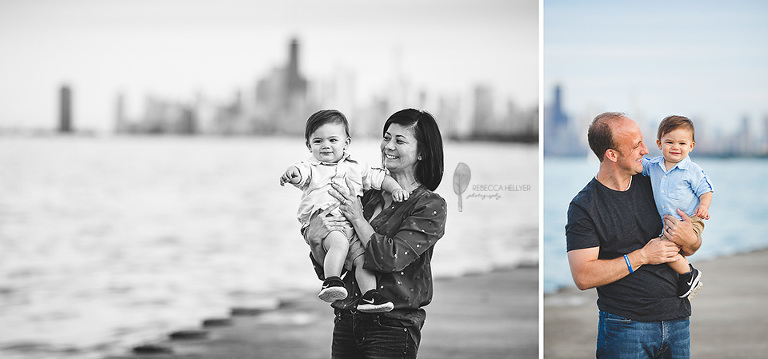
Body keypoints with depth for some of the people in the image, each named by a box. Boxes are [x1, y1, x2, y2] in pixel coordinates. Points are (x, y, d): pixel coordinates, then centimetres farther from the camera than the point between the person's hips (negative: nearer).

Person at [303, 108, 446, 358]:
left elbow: (391, 259, -18)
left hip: (392, 328, -5)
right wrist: (314, 237, -13)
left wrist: (357, 218, -11)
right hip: (346, 323, 5)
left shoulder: (430, 206, -5)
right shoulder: (367, 194, 9)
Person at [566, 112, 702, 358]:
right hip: (625, 326, -5)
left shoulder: (651, 183, 7)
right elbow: (583, 277, -17)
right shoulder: (583, 207, -9)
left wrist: (690, 240, -12)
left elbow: (692, 248, 14)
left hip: (677, 319, 5)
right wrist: (642, 256, -16)